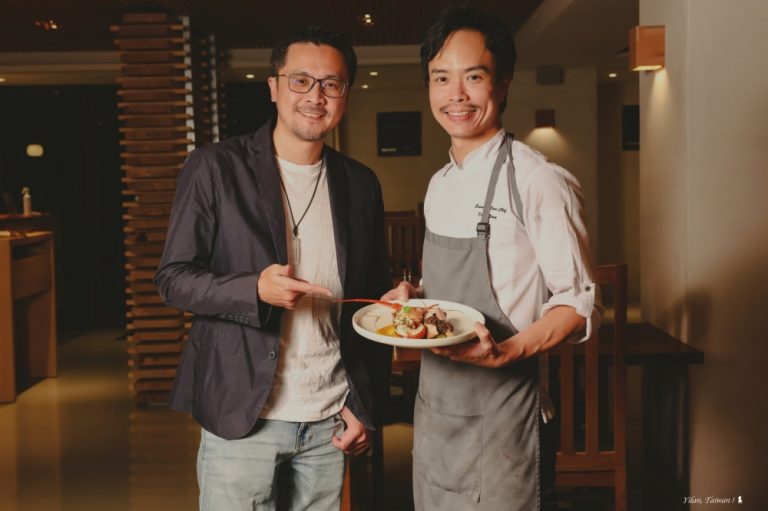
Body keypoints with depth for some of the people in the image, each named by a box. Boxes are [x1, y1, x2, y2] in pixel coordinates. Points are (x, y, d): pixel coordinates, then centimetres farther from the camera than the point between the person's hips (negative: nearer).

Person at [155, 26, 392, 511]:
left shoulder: (361, 185, 6)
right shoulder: (215, 168, -5)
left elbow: (375, 300, 10)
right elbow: (174, 278, -5)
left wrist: (365, 406, 4)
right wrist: (256, 289, -23)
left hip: (331, 420, 3)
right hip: (242, 416, -3)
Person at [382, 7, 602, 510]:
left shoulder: (540, 181, -15)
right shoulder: (440, 185, 8)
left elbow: (580, 303, -12)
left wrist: (507, 351, -26)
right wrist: (414, 295, -1)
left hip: (499, 417, -7)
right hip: (432, 408, 7)